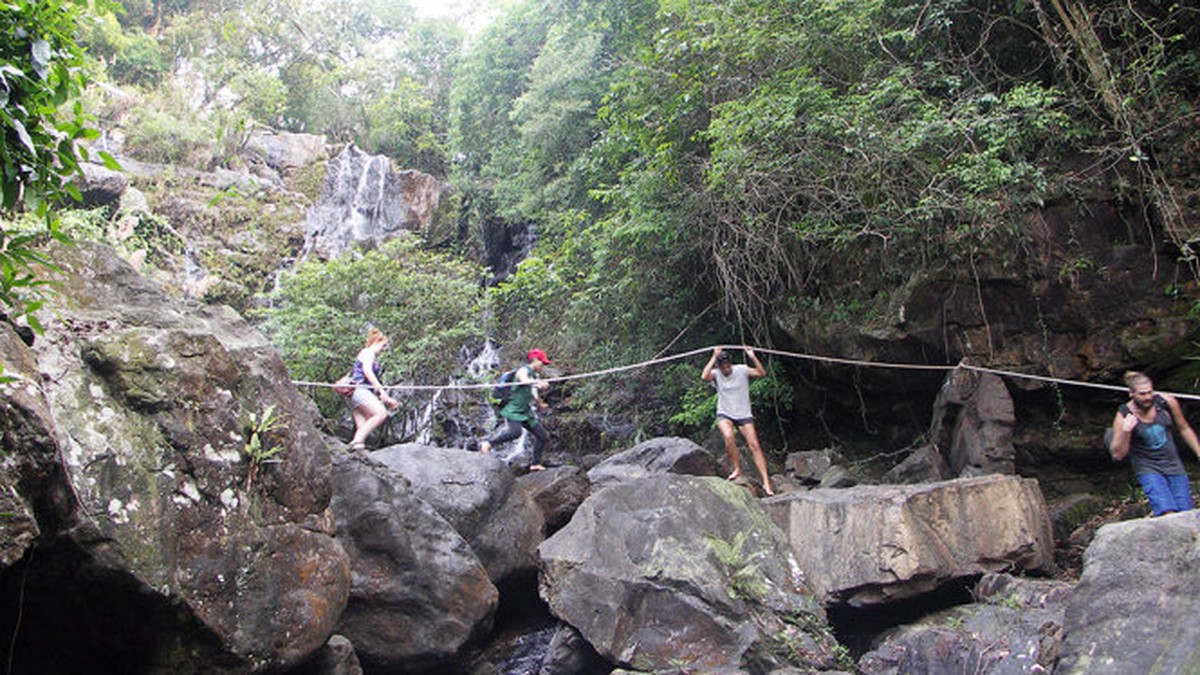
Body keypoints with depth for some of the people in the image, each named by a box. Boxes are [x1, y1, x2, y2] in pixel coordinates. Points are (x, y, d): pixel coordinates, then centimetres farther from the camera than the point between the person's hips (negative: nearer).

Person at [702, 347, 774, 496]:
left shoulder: (742, 370, -3)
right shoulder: (716, 374, -4)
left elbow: (762, 373, -11)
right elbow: (704, 377, -26)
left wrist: (752, 357, -21)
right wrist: (714, 358, -23)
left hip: (744, 414, 1)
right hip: (725, 414, -1)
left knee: (754, 445, -8)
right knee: (728, 436, -32)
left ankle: (766, 482, -7)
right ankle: (737, 470, -14)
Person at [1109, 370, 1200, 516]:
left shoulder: (1167, 402, -8)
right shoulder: (1123, 416, -14)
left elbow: (1184, 429, 10)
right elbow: (1117, 455, -12)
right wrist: (1125, 431, -27)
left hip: (1174, 466, 3)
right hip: (1148, 470, -3)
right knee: (1168, 515, -21)